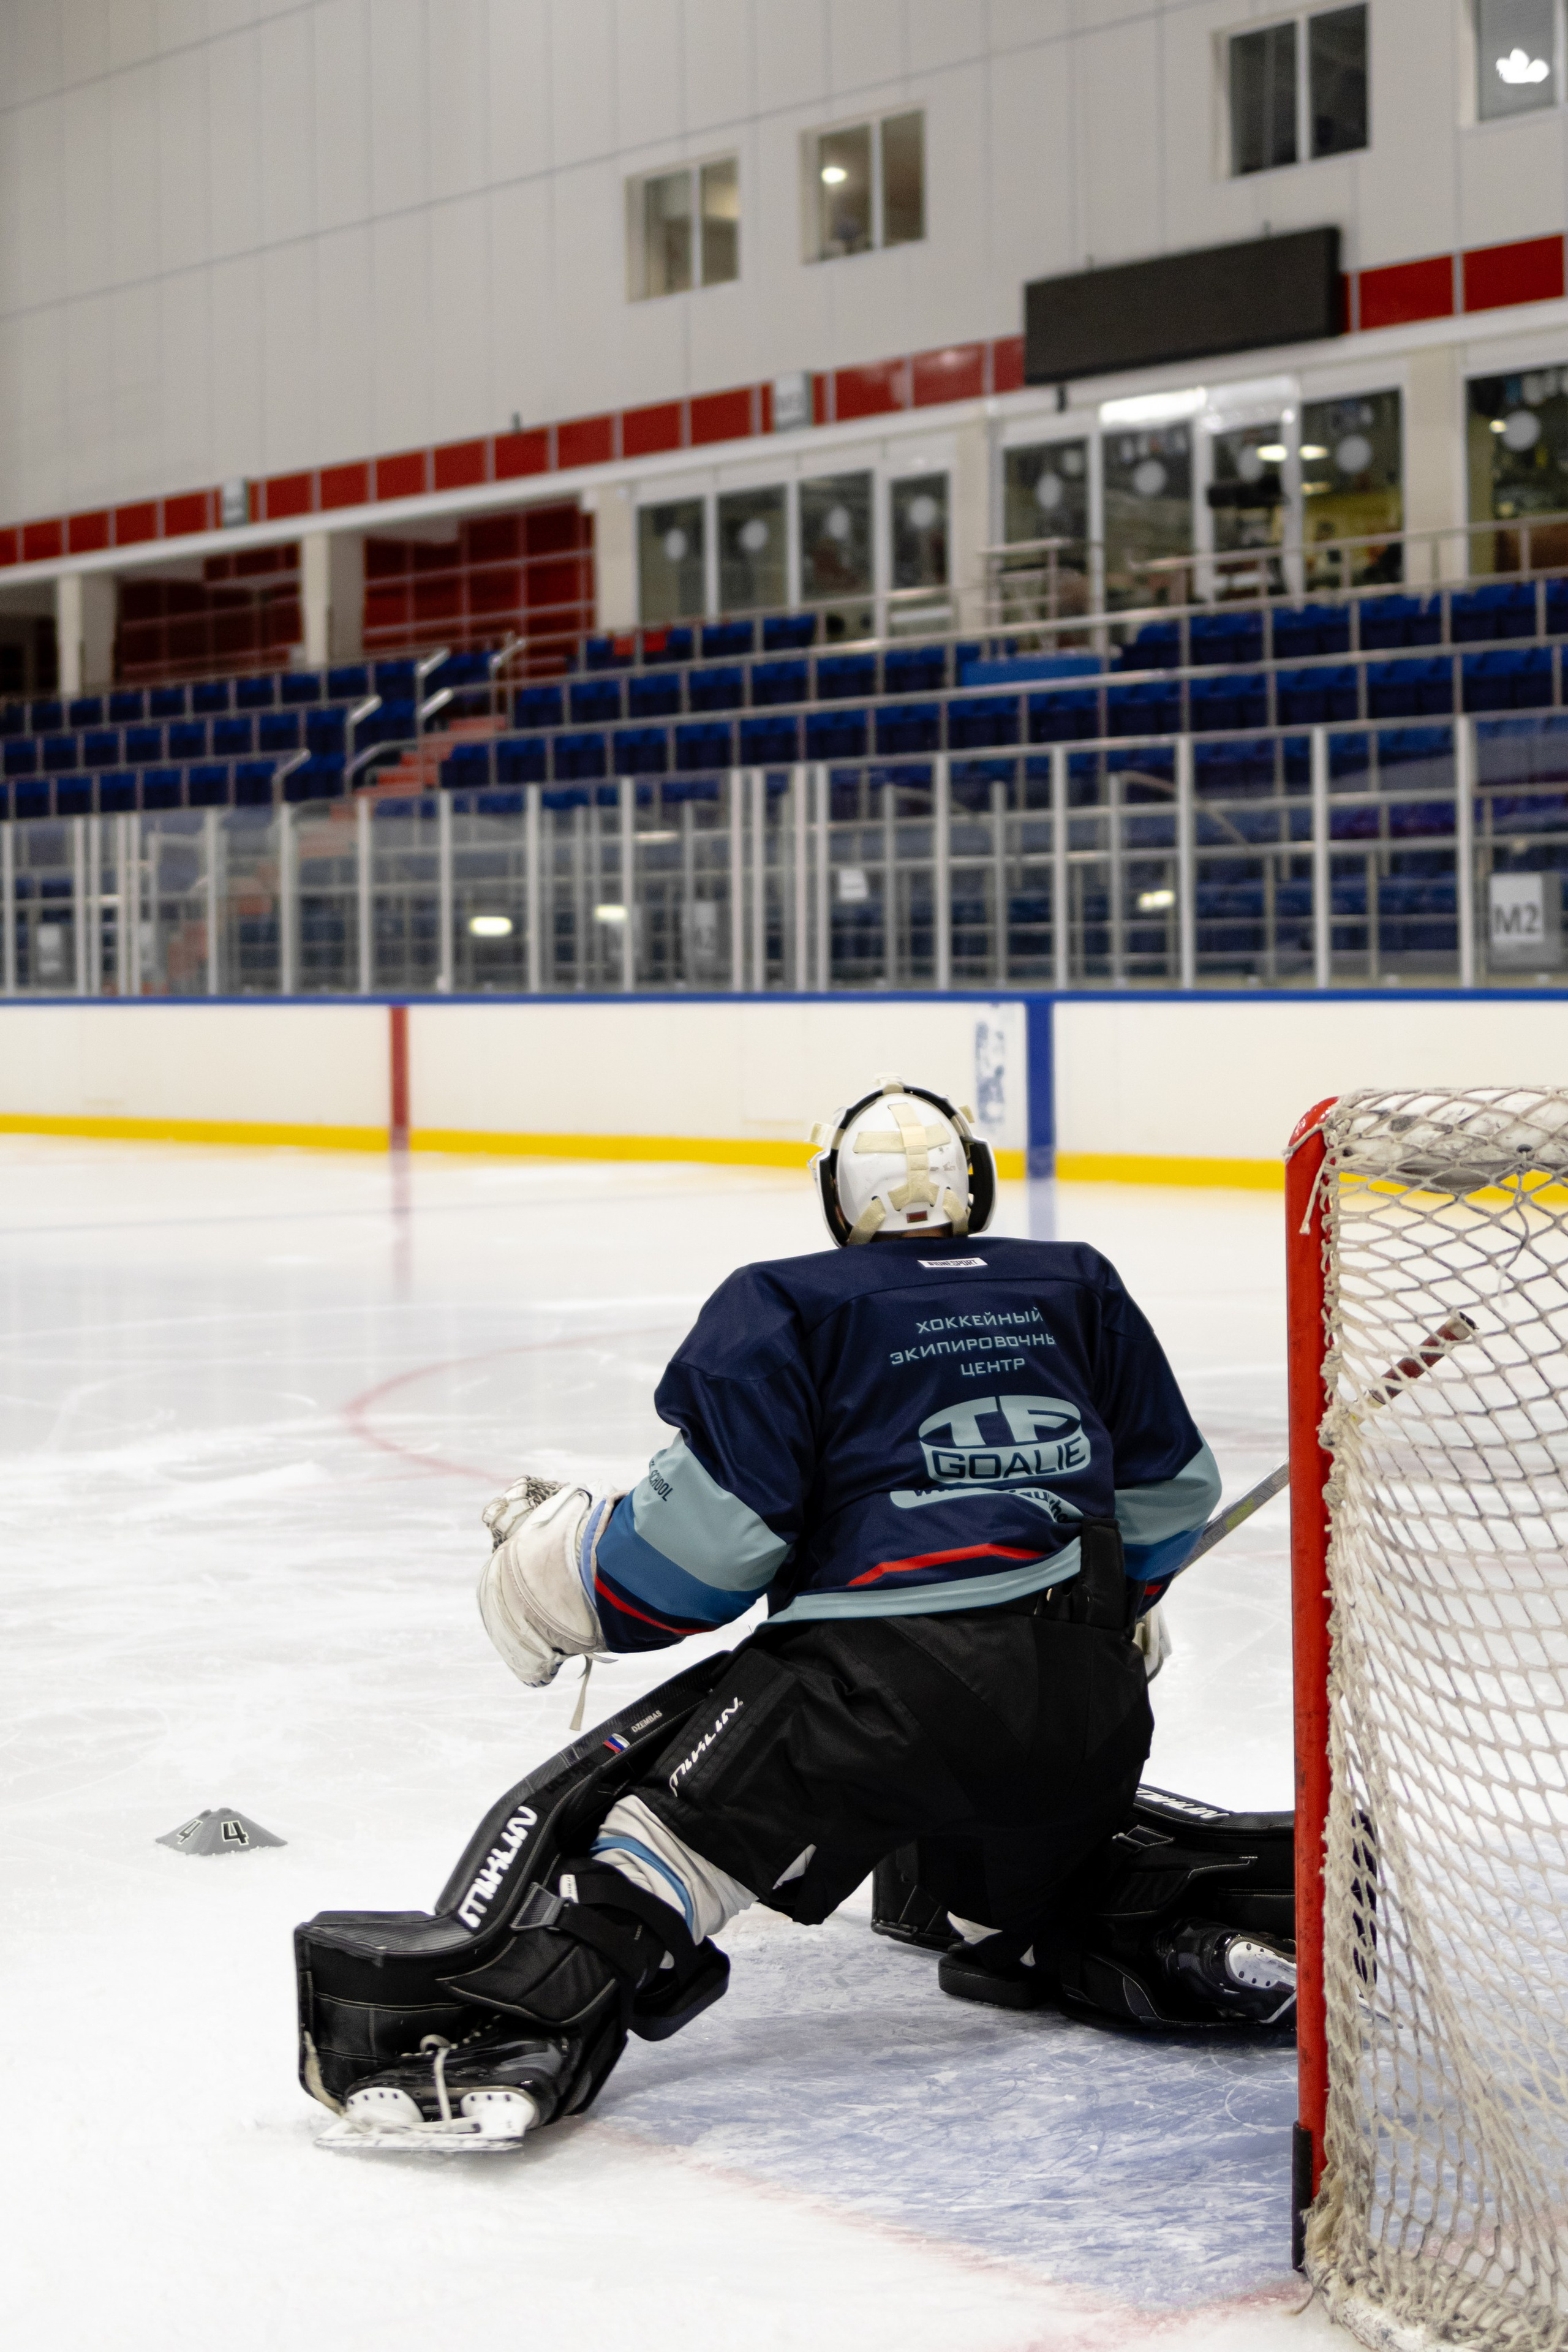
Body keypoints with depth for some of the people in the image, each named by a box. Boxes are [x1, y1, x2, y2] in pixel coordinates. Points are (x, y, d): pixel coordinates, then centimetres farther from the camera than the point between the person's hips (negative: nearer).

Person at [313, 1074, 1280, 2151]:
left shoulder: (785, 1305, 7)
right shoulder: (1078, 1286, 21)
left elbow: (715, 1526, -5)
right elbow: (1170, 1486, 25)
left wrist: (563, 1575, 9)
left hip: (891, 1677, -5)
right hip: (1087, 1695, 6)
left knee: (687, 1819, -13)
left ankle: (541, 2026, -31)